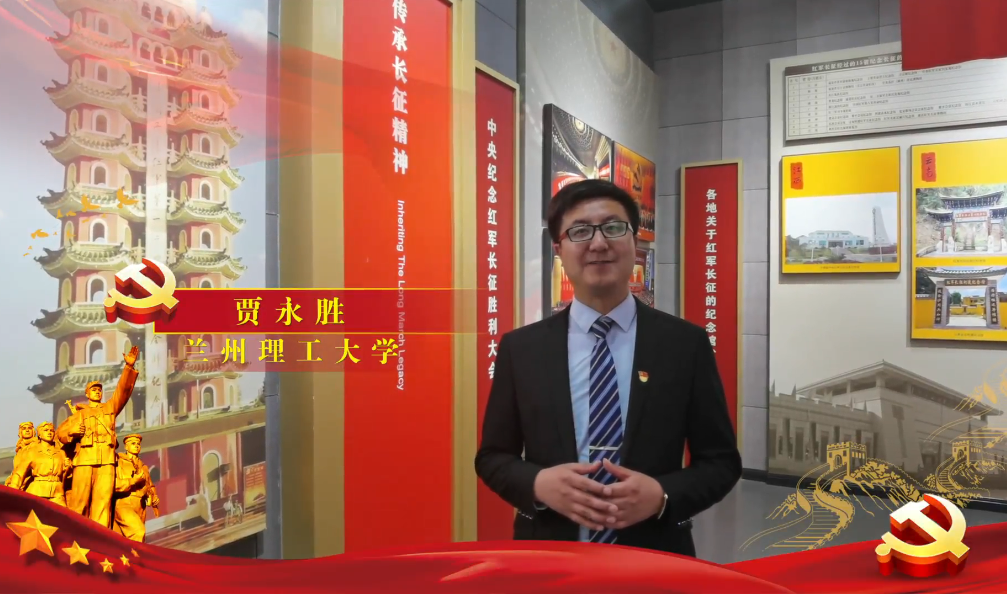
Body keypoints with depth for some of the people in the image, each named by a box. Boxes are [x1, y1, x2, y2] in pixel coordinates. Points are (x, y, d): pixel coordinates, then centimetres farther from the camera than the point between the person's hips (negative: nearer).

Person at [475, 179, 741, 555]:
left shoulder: (686, 343, -6)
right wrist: (538, 483, -17)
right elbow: (492, 456, 2)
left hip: (653, 564, 0)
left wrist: (662, 495, -19)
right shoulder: (520, 348, -4)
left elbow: (722, 461, -1)